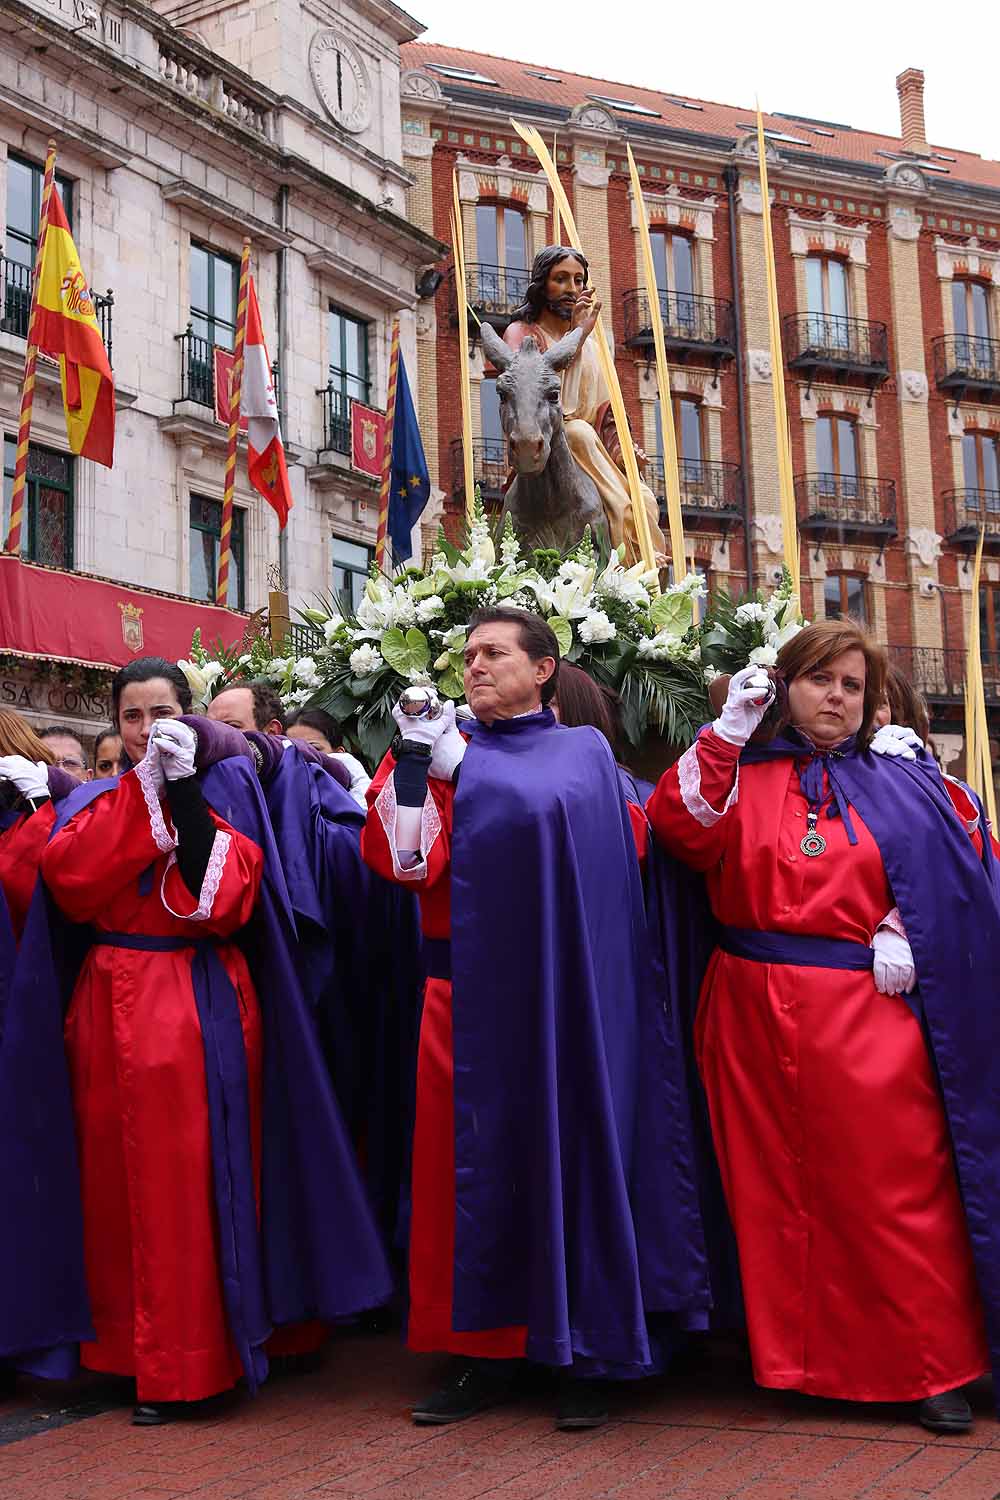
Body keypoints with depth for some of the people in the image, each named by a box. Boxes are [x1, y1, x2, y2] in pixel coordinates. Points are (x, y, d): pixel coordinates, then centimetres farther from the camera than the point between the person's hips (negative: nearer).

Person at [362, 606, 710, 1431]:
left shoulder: (583, 751, 11)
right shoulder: (441, 753, 9)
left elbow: (542, 815, -7)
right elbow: (408, 861, -7)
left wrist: (457, 765, -7)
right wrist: (412, 759, -15)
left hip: (562, 998, -1)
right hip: (467, 995, 1)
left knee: (568, 1156, 1)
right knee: (473, 1164, 3)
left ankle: (582, 1354, 12)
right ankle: (487, 1353, 15)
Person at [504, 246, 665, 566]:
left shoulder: (590, 347, 25)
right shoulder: (522, 334, 7)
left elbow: (607, 417, 18)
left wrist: (621, 451, -5)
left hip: (591, 460, 5)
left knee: (646, 499, -24)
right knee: (579, 432, -36)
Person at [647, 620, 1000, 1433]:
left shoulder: (899, 785, 10)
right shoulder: (742, 775, 6)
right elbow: (682, 827, -12)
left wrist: (898, 934, -8)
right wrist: (728, 731, -14)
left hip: (867, 1011, 0)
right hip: (758, 1014, 1)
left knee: (894, 1188, 0)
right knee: (776, 1186, 8)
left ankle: (934, 1365, 12)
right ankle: (795, 1356, 22)